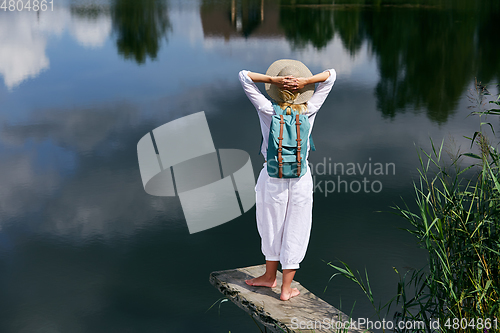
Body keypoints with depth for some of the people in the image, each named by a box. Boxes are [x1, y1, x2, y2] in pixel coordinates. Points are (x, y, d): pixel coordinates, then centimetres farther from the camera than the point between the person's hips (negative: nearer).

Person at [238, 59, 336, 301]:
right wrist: (306, 81, -18)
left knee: (272, 227, 18)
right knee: (295, 231, 11)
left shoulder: (268, 111, -13)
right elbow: (331, 75, -3)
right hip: (301, 178, 1)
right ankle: (286, 288, 19)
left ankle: (270, 276, 37)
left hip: (272, 178, 0)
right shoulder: (309, 111, -10)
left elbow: (244, 76, -9)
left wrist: (273, 79, -19)